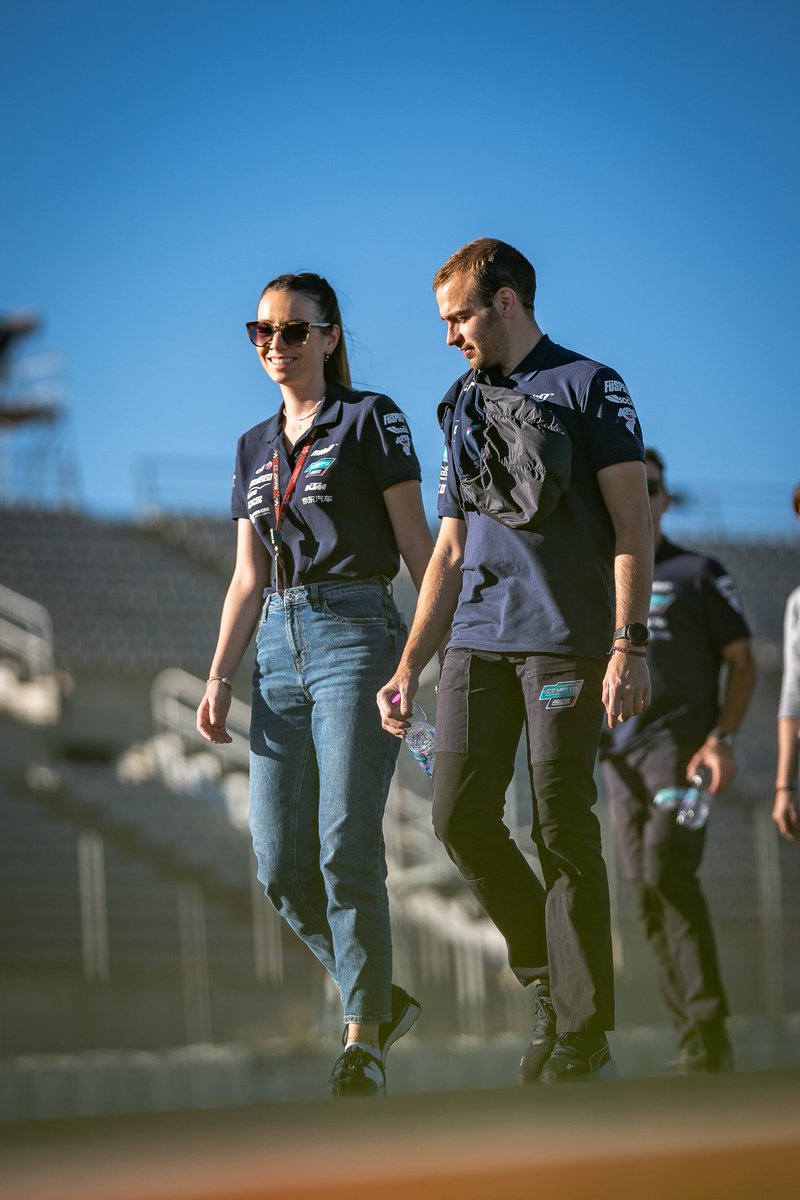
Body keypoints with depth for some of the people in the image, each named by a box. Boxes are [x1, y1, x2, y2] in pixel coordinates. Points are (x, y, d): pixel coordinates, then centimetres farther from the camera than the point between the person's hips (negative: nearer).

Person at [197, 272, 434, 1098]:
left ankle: (363, 1042, -7)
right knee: (280, 864, -1)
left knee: (347, 849, -14)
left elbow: (418, 546, -1)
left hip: (357, 635, -6)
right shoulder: (255, 448, 18)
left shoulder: (370, 420, 2)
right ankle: (382, 999, 18)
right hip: (279, 649, 6)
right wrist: (219, 678, 8)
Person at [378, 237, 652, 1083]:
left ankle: (584, 1038, 0)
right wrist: (408, 668, 14)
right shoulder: (465, 409, 21)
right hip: (479, 639, 6)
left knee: (562, 829, -6)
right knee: (460, 814, -4)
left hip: (566, 634, -6)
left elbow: (632, 523, -3)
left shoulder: (588, 387, 3)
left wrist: (629, 646, -14)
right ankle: (550, 980, 15)